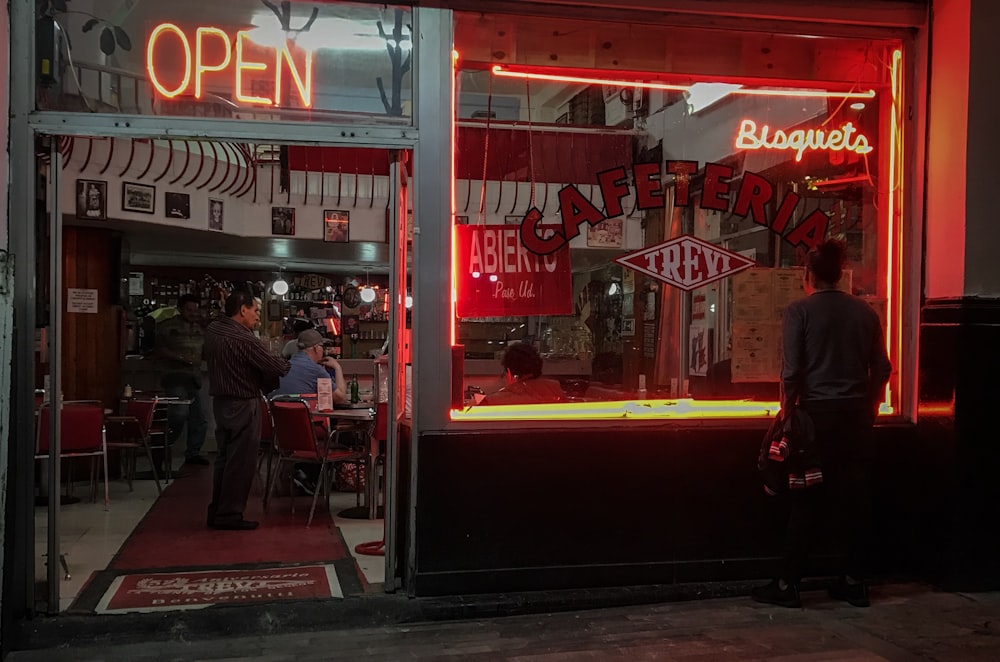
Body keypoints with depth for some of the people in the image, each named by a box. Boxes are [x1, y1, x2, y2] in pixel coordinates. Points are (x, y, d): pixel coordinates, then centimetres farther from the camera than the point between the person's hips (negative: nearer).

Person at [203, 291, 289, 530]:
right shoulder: (244, 339, -22)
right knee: (240, 461, 0)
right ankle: (230, 515, 5)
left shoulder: (212, 330, 3)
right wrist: (287, 364, 2)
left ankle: (217, 511, 23)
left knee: (224, 457, 17)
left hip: (220, 401, 9)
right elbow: (275, 367, -19)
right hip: (243, 405, -9)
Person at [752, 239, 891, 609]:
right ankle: (853, 582, 18)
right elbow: (882, 369, 8)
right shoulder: (865, 312, 6)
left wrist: (786, 412, -1)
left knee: (807, 501, 1)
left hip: (817, 413, -4)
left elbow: (791, 371, -11)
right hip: (857, 415, 4)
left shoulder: (799, 312, -6)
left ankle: (788, 584, 6)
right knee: (854, 498, 10)